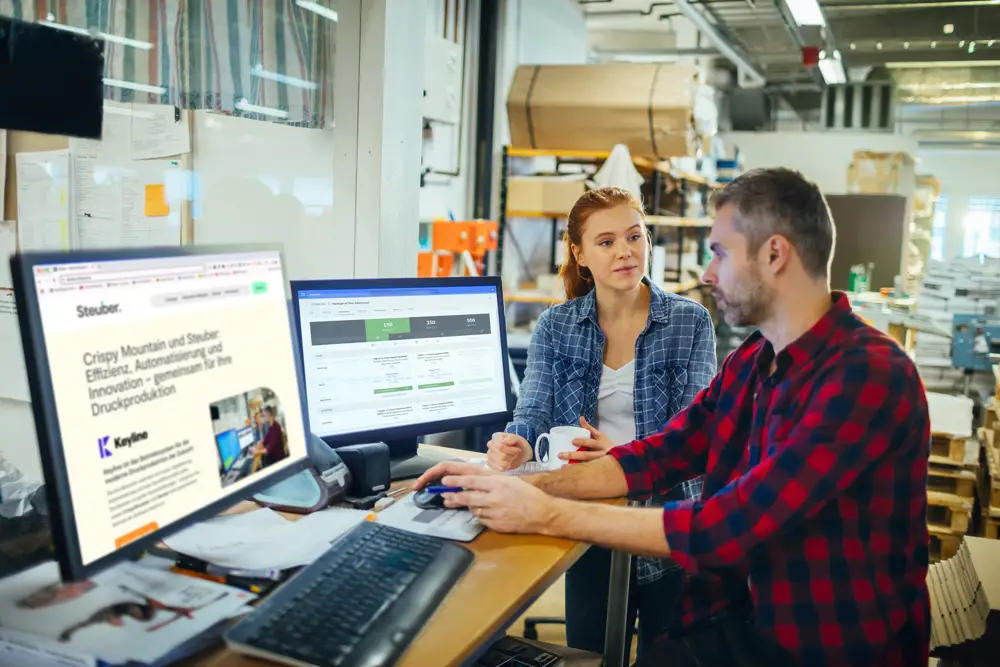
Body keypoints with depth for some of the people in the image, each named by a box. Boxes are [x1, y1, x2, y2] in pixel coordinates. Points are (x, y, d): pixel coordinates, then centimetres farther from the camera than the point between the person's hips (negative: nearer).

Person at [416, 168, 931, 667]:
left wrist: (547, 515, -23)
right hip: (744, 623, 7)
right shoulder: (752, 359, 6)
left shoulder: (868, 375, -24)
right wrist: (524, 485, -9)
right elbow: (660, 456, 5)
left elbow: (723, 528, -28)